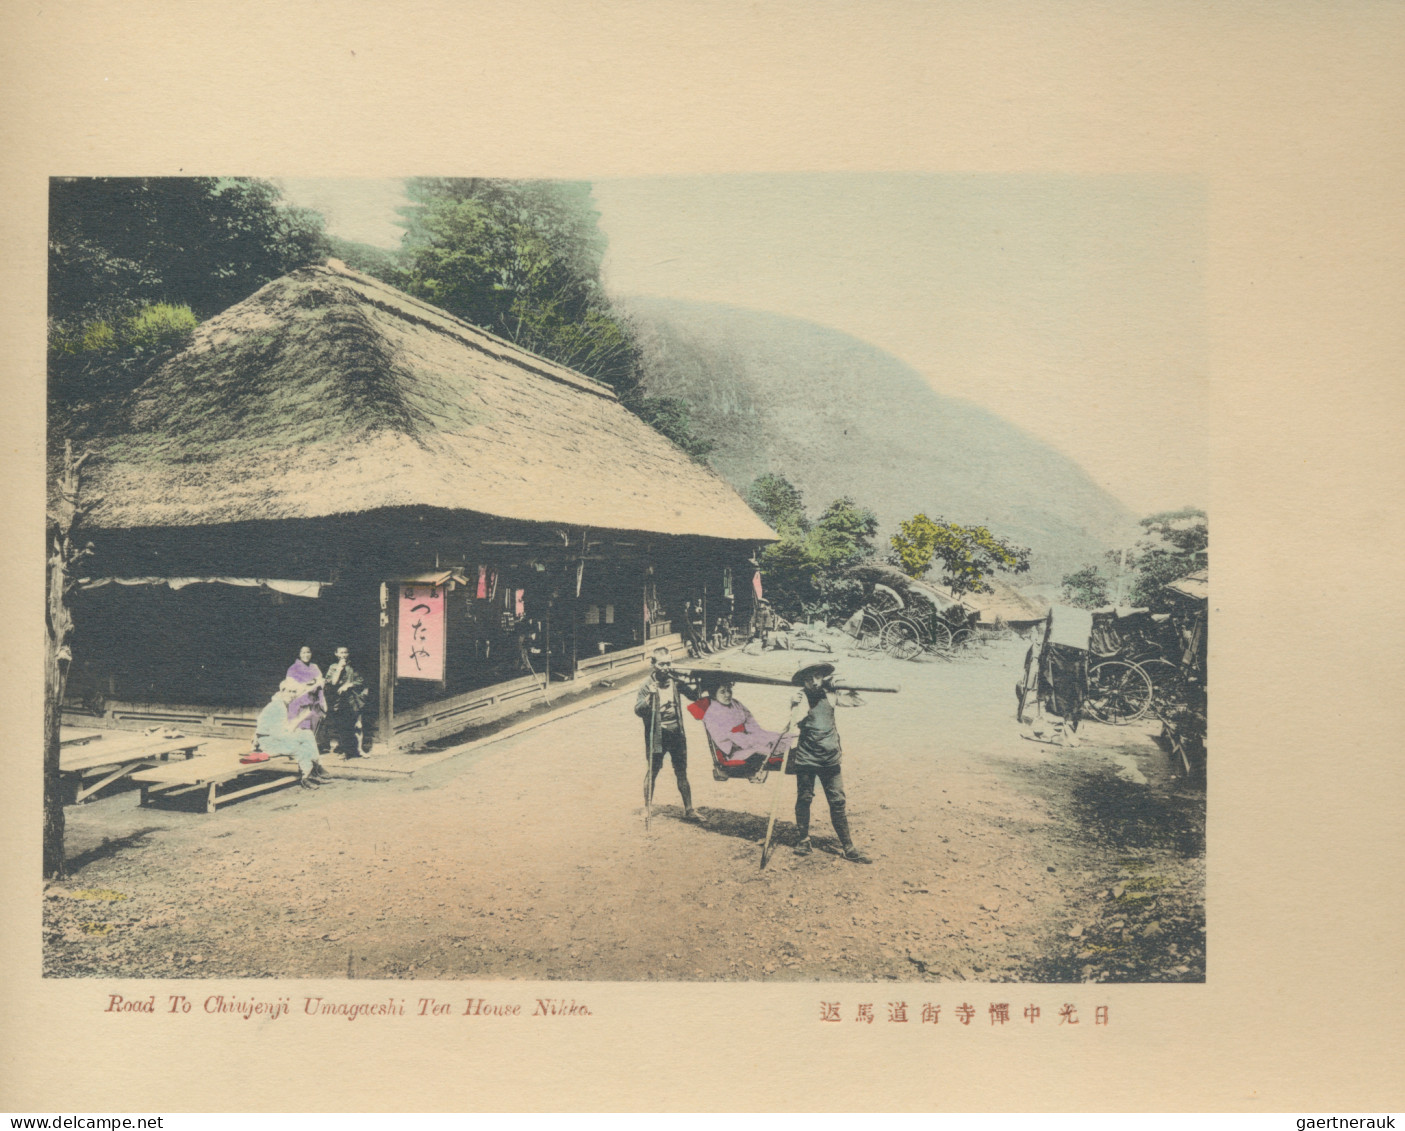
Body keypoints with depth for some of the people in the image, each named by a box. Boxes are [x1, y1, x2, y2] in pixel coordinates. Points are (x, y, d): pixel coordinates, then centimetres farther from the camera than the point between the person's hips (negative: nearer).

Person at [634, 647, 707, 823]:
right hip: (656, 734, -4)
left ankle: (689, 810, 19)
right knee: (652, 770, 5)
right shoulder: (648, 685, -8)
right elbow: (638, 710, -13)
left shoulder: (675, 681, 2)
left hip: (676, 733, 4)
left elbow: (694, 696, 11)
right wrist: (649, 697, -29)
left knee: (681, 772, 10)